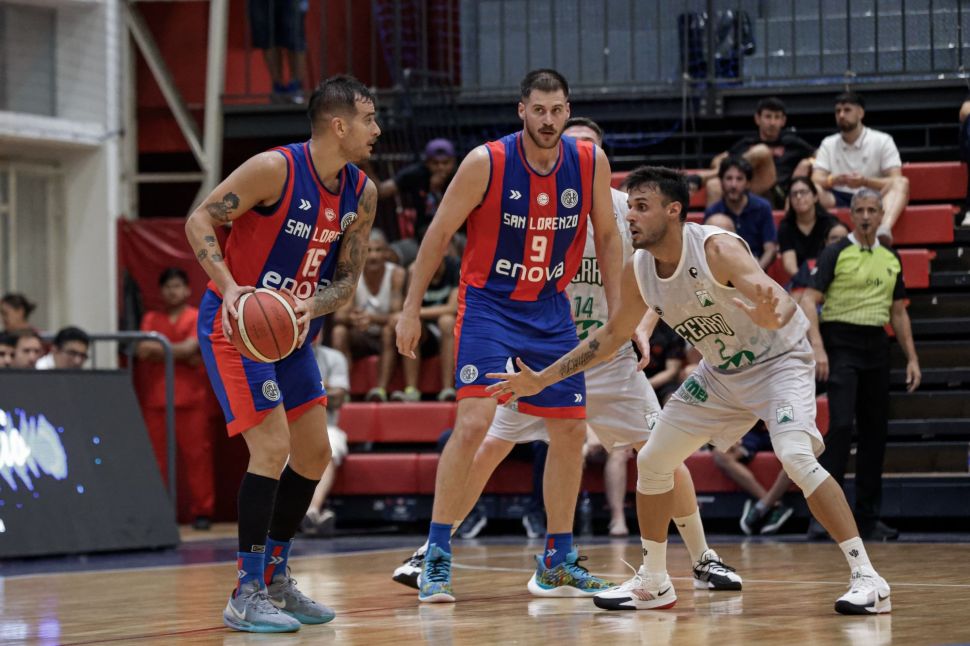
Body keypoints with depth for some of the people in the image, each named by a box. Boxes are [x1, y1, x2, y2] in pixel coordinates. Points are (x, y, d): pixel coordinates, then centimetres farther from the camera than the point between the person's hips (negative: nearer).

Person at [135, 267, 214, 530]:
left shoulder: (198, 319, 5)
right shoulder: (150, 319, 13)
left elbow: (189, 348, -10)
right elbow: (143, 351, -3)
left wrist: (157, 348, -7)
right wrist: (181, 356, -9)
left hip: (190, 399, -2)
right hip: (155, 398, 2)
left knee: (196, 454, -5)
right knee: (157, 456, -1)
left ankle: (201, 511, 0)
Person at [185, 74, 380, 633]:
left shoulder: (362, 194, 0)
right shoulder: (275, 168, -20)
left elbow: (347, 281, 3)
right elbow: (200, 220, -16)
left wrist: (312, 305, -19)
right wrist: (230, 287, -30)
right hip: (235, 326, -8)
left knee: (314, 454, 9)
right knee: (273, 448, -17)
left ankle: (276, 578, 24)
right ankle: (247, 596, -10)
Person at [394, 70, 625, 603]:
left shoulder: (591, 163, -7)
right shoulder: (486, 162, -17)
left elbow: (606, 237, 6)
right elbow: (439, 233, -8)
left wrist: (615, 313, 4)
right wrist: (411, 309, -7)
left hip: (551, 310, 5)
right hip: (487, 305, -5)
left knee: (570, 433, 7)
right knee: (473, 422, -19)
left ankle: (557, 561, 22)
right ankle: (436, 556, -11)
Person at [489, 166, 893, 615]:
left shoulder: (717, 248, -30)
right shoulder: (638, 271, -8)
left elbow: (780, 300, -44)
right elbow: (613, 335, 8)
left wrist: (772, 314, -69)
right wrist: (542, 379, 4)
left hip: (779, 361, -8)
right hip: (721, 372, 8)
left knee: (796, 457, -29)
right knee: (652, 460, 7)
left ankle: (866, 578, -24)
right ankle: (653, 584, 23)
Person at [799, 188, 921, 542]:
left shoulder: (891, 259, 13)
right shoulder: (836, 254, -4)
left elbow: (898, 312, 20)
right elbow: (809, 301, -10)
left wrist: (912, 358, 14)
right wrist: (818, 347, -21)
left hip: (876, 347, 6)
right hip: (841, 343, -6)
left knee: (875, 432, 6)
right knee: (842, 423, -17)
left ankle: (868, 517, 13)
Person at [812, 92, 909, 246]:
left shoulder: (882, 141, 5)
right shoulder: (828, 144, 13)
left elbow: (896, 180, -5)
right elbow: (816, 180, 0)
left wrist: (865, 182, -23)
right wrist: (833, 180, -24)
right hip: (839, 201, 2)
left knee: (902, 183, -30)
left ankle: (884, 229, -58)